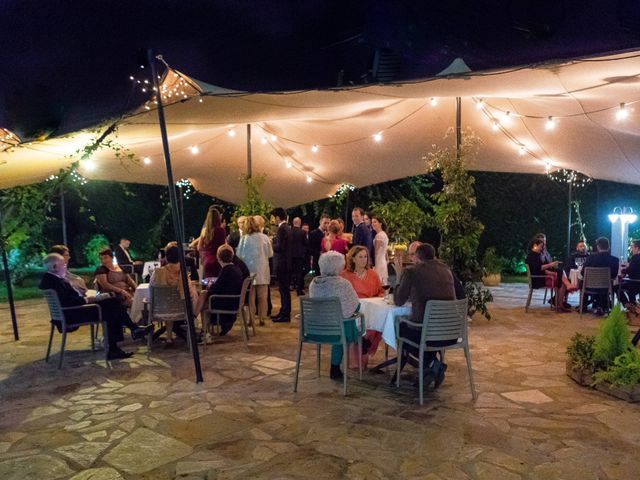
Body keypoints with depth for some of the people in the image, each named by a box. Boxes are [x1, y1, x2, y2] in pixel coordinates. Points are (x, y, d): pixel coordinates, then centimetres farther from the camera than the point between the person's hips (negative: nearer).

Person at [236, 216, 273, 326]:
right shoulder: (264, 237, -4)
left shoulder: (244, 238, -8)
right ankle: (262, 318, 10)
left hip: (249, 270, -1)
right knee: (262, 296, 8)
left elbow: (239, 255, -2)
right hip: (262, 271, 1)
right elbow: (270, 254, 4)